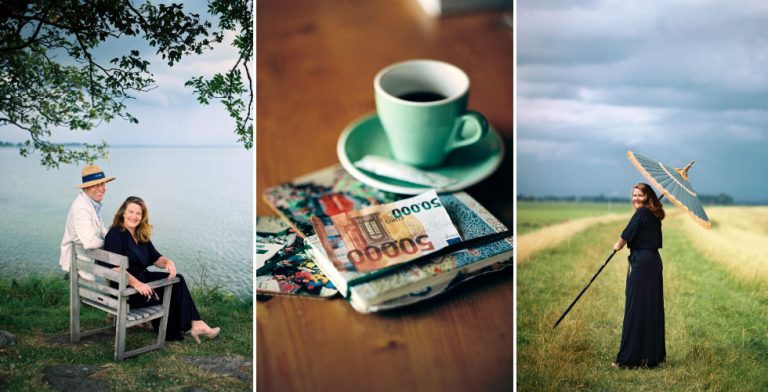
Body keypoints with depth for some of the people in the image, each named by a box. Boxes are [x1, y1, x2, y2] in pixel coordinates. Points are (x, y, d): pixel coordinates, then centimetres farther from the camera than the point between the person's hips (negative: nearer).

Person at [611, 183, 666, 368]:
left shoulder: (641, 213, -11)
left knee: (636, 309, -5)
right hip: (654, 262, 9)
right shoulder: (655, 216, 14)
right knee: (653, 308, 13)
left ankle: (630, 357, -3)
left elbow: (626, 236, -10)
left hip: (641, 263, -9)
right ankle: (655, 353, 21)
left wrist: (618, 245, 10)